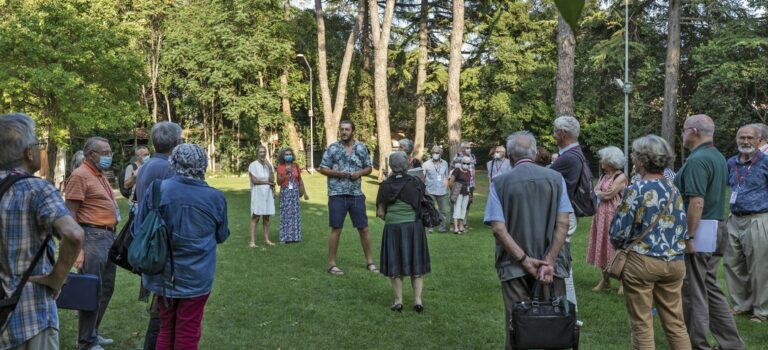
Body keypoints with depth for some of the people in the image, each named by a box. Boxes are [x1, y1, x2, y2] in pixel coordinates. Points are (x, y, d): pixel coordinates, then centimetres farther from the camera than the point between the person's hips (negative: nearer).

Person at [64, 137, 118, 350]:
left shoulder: (101, 175, 16)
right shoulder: (80, 176, -11)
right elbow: (70, 215, -15)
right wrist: (77, 248, -20)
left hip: (108, 236, 9)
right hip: (92, 237, -9)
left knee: (106, 289, 17)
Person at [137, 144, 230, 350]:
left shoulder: (156, 190, -8)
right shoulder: (215, 197, -10)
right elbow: (221, 236, 6)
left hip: (163, 274, 2)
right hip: (196, 277, -2)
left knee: (166, 329, 19)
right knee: (188, 332, 10)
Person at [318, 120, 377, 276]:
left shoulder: (361, 148, 5)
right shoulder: (332, 148, -2)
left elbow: (368, 168, 12)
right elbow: (322, 169, -1)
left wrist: (359, 173, -9)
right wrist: (337, 173, -16)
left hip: (356, 194, 3)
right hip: (337, 195, -2)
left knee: (363, 228, 7)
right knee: (336, 229, 2)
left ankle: (369, 261, 20)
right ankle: (332, 264, 11)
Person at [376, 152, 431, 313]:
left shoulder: (386, 185, -5)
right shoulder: (415, 182, -3)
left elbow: (380, 212, -3)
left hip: (393, 227, -1)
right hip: (414, 226, 1)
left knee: (395, 264, 10)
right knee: (416, 264, 11)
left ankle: (398, 300, 9)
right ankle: (418, 299, 6)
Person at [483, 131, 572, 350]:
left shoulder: (500, 183, -2)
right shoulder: (555, 178, 1)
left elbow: (498, 228, -10)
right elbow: (563, 223, -6)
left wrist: (524, 260, -9)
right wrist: (549, 261, -8)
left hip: (514, 266, -1)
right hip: (550, 264, 1)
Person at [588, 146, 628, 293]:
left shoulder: (621, 177, -12)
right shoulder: (604, 176, 14)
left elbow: (607, 195, -16)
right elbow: (596, 192, 7)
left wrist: (600, 193, 0)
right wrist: (603, 194, -10)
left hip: (614, 216, -8)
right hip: (601, 215, 8)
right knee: (602, 247, 10)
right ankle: (605, 280, 20)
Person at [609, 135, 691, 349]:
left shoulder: (636, 190, -13)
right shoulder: (673, 190, 4)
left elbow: (619, 231, -10)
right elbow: (683, 229, 7)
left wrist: (619, 245, 11)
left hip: (641, 261, -5)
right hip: (674, 262, 5)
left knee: (642, 324, 5)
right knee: (675, 323, 13)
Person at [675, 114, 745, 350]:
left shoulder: (697, 160, -18)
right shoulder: (719, 157, 13)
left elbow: (696, 202, -25)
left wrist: (689, 237, -23)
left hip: (697, 232, -10)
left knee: (693, 291, 1)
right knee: (710, 287, 17)